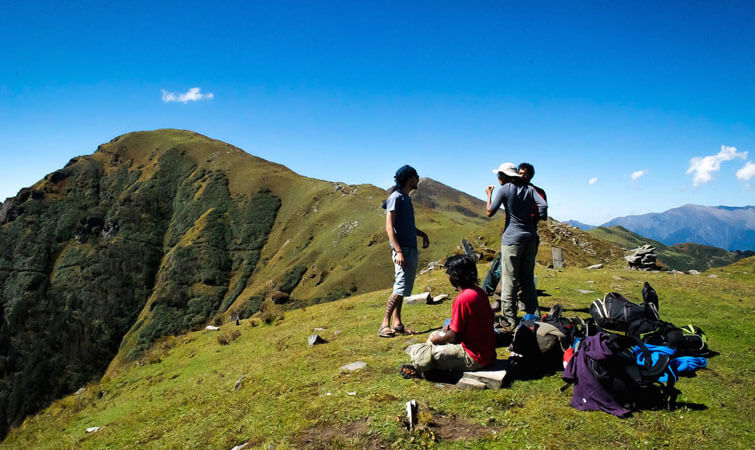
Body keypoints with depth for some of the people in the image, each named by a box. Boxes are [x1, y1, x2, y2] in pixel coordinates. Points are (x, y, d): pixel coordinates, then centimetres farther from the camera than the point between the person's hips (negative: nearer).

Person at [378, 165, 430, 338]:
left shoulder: (406, 198, 18)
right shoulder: (396, 197, -11)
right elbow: (389, 227, -17)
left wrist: (422, 234, 19)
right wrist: (398, 251, -24)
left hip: (411, 249, 10)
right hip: (403, 250, -10)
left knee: (403, 288, 11)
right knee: (401, 287, -11)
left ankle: (397, 323, 16)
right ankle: (385, 324, -6)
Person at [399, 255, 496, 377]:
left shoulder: (462, 299, -25)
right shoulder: (479, 292, 3)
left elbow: (453, 336, -19)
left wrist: (438, 339, 1)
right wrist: (452, 326, 10)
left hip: (474, 359, -9)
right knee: (435, 336, 21)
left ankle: (418, 369, 27)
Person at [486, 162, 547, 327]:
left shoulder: (503, 190, -5)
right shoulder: (529, 188, 8)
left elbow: (490, 212, -5)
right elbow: (543, 205, -5)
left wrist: (489, 194, 9)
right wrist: (535, 219, 11)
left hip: (512, 238, -5)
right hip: (531, 237, 5)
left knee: (509, 279, -1)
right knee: (527, 277, 15)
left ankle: (509, 319, 1)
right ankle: (533, 314, 20)